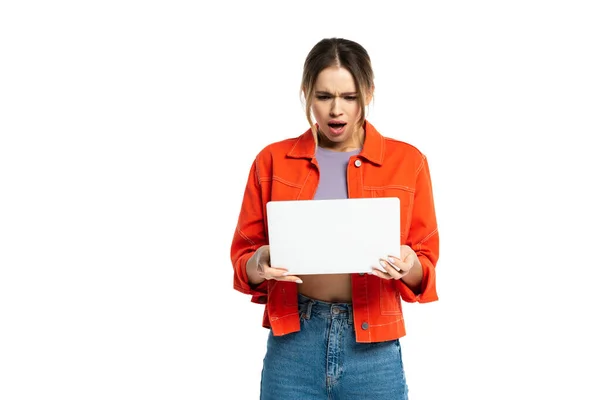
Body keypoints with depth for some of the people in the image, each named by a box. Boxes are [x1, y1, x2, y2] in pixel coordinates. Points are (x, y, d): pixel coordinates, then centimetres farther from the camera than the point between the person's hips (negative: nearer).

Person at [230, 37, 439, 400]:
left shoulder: (407, 161, 1)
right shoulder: (273, 160, 3)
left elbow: (426, 266, 4)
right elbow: (243, 254, 5)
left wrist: (408, 266, -18)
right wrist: (259, 264, -16)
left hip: (373, 347, 0)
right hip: (292, 341, 1)